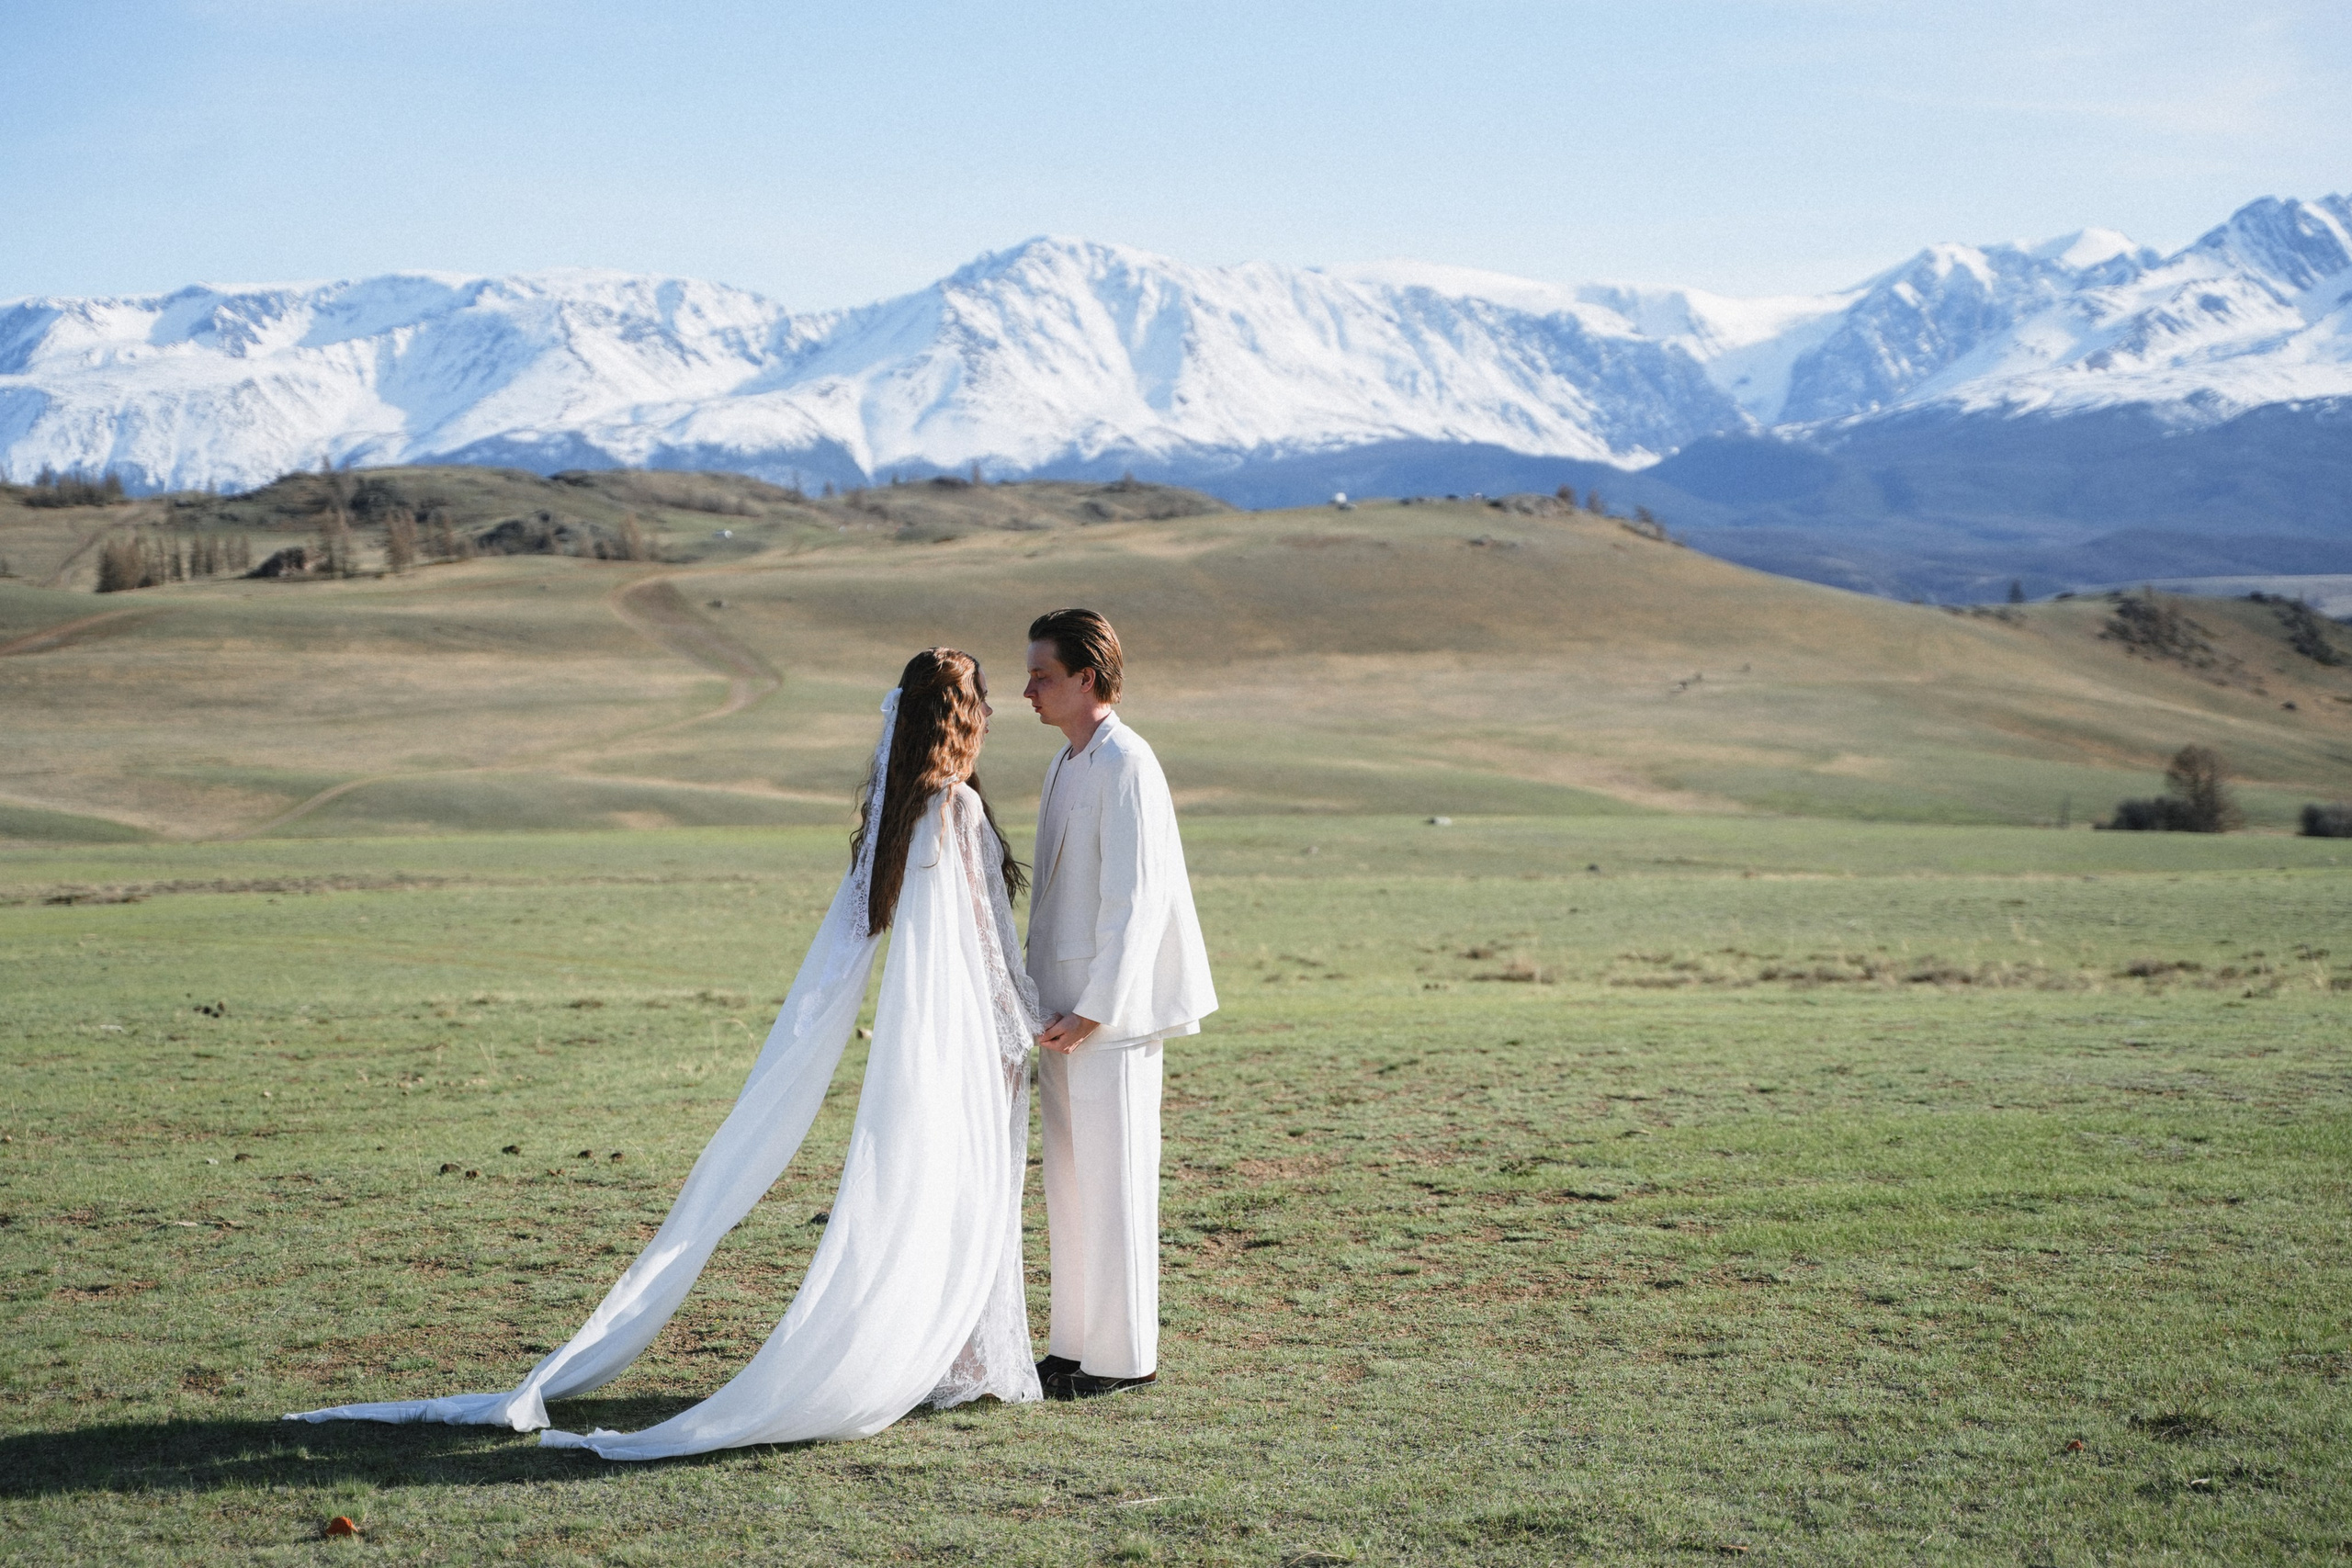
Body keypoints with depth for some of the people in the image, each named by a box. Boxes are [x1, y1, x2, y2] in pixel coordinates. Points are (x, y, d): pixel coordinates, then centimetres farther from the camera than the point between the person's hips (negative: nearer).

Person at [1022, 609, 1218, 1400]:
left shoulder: (1125, 765, -14)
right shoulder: (1065, 764, 15)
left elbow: (1136, 899, -19)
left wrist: (1094, 1009, -20)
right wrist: (1045, 1004, 18)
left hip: (1110, 1015, -9)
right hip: (1066, 1011, 9)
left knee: (1113, 1182, -2)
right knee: (1070, 1183, 13)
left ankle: (1123, 1355, 7)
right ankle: (1077, 1344, 21)